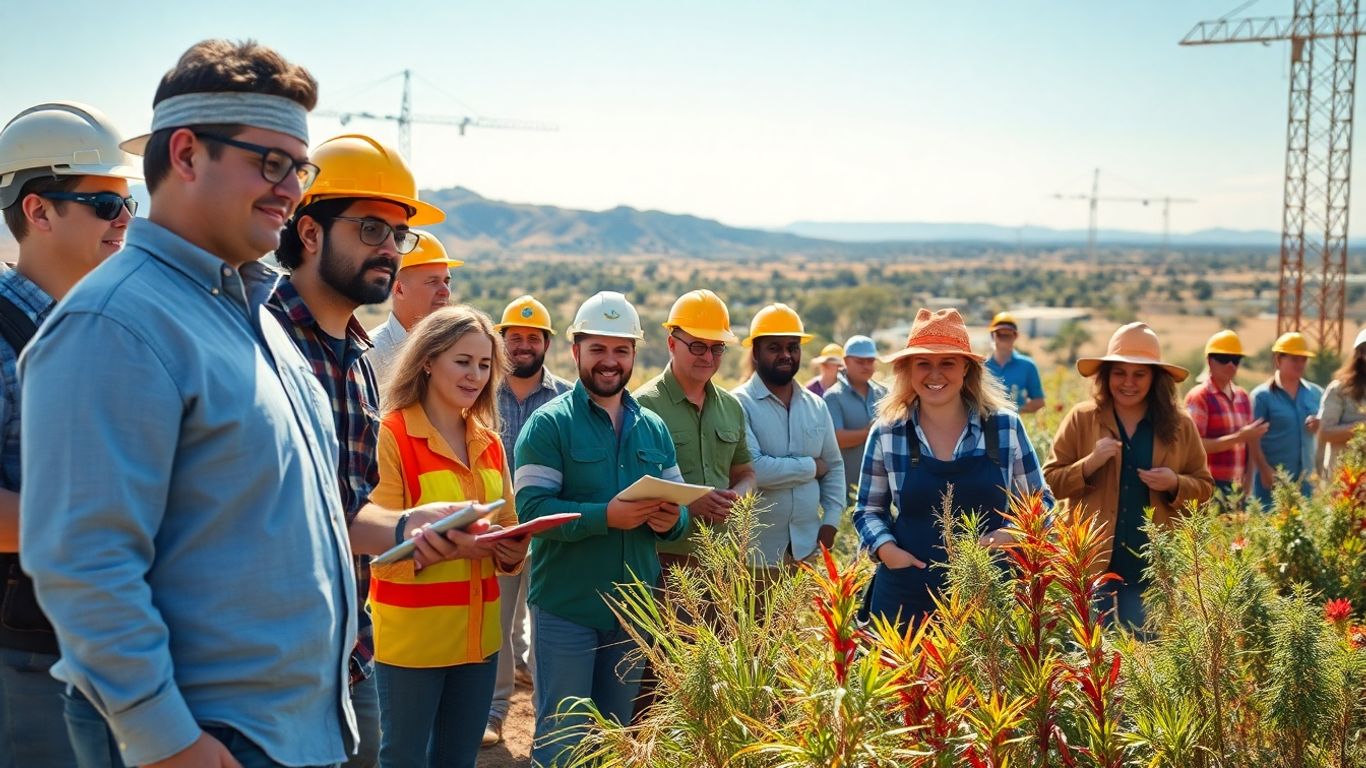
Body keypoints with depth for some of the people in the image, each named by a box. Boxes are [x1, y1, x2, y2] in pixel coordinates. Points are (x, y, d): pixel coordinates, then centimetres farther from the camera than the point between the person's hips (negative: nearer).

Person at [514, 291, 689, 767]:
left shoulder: (653, 428, 9)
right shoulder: (549, 424, -8)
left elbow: (678, 505, 9)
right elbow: (531, 509, -18)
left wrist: (671, 519, -14)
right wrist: (606, 516, -29)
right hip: (566, 608, -5)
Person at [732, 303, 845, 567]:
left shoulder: (816, 406, 10)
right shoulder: (739, 404, -11)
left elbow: (834, 467, 14)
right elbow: (752, 470, -22)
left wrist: (830, 521, 1)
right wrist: (810, 467, -8)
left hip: (807, 546, 5)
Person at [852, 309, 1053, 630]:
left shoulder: (1006, 427, 1)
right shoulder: (887, 434, 0)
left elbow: (1039, 501, 10)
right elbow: (868, 510, 10)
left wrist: (1011, 536, -9)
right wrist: (886, 549, -9)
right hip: (906, 599, 0)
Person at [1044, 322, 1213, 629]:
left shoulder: (1179, 424, 4)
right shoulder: (1081, 419, -1)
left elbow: (1204, 485, 9)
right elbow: (1050, 481, -1)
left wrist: (1175, 484, -12)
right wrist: (1089, 465, -18)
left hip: (1153, 567, 1)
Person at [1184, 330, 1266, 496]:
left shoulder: (1243, 396, 15)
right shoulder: (1199, 397, -7)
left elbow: (1248, 443, 19)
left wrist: (1247, 481, 9)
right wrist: (1238, 438, -18)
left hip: (1236, 487, 7)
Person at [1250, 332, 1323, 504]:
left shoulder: (1316, 393, 11)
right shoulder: (1262, 396, -4)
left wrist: (1321, 425, -6)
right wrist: (1264, 470, -19)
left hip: (1307, 480, 5)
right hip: (1273, 481, -5)